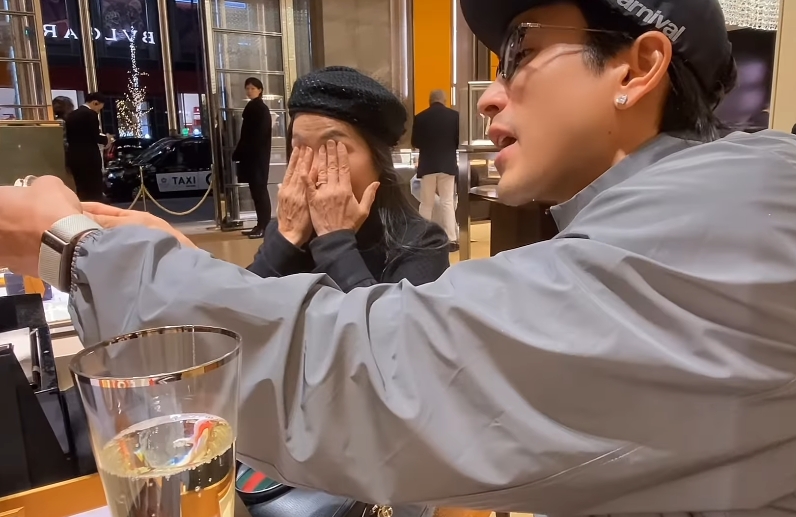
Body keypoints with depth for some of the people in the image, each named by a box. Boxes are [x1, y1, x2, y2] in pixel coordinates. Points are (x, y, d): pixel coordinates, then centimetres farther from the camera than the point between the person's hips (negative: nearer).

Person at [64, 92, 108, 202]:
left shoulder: (71, 115, 15)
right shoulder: (90, 114, -9)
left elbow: (69, 137, 17)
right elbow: (95, 137, -13)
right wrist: (105, 138, 7)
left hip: (74, 158, 8)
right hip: (89, 158, -8)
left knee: (82, 191, 11)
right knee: (95, 192, -5)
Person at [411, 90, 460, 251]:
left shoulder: (420, 117, -2)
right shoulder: (454, 115, -2)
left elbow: (415, 143, 2)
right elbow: (460, 141, 0)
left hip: (427, 165, 0)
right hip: (448, 164, 0)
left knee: (426, 204, 8)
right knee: (447, 202, 2)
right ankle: (451, 240, -1)